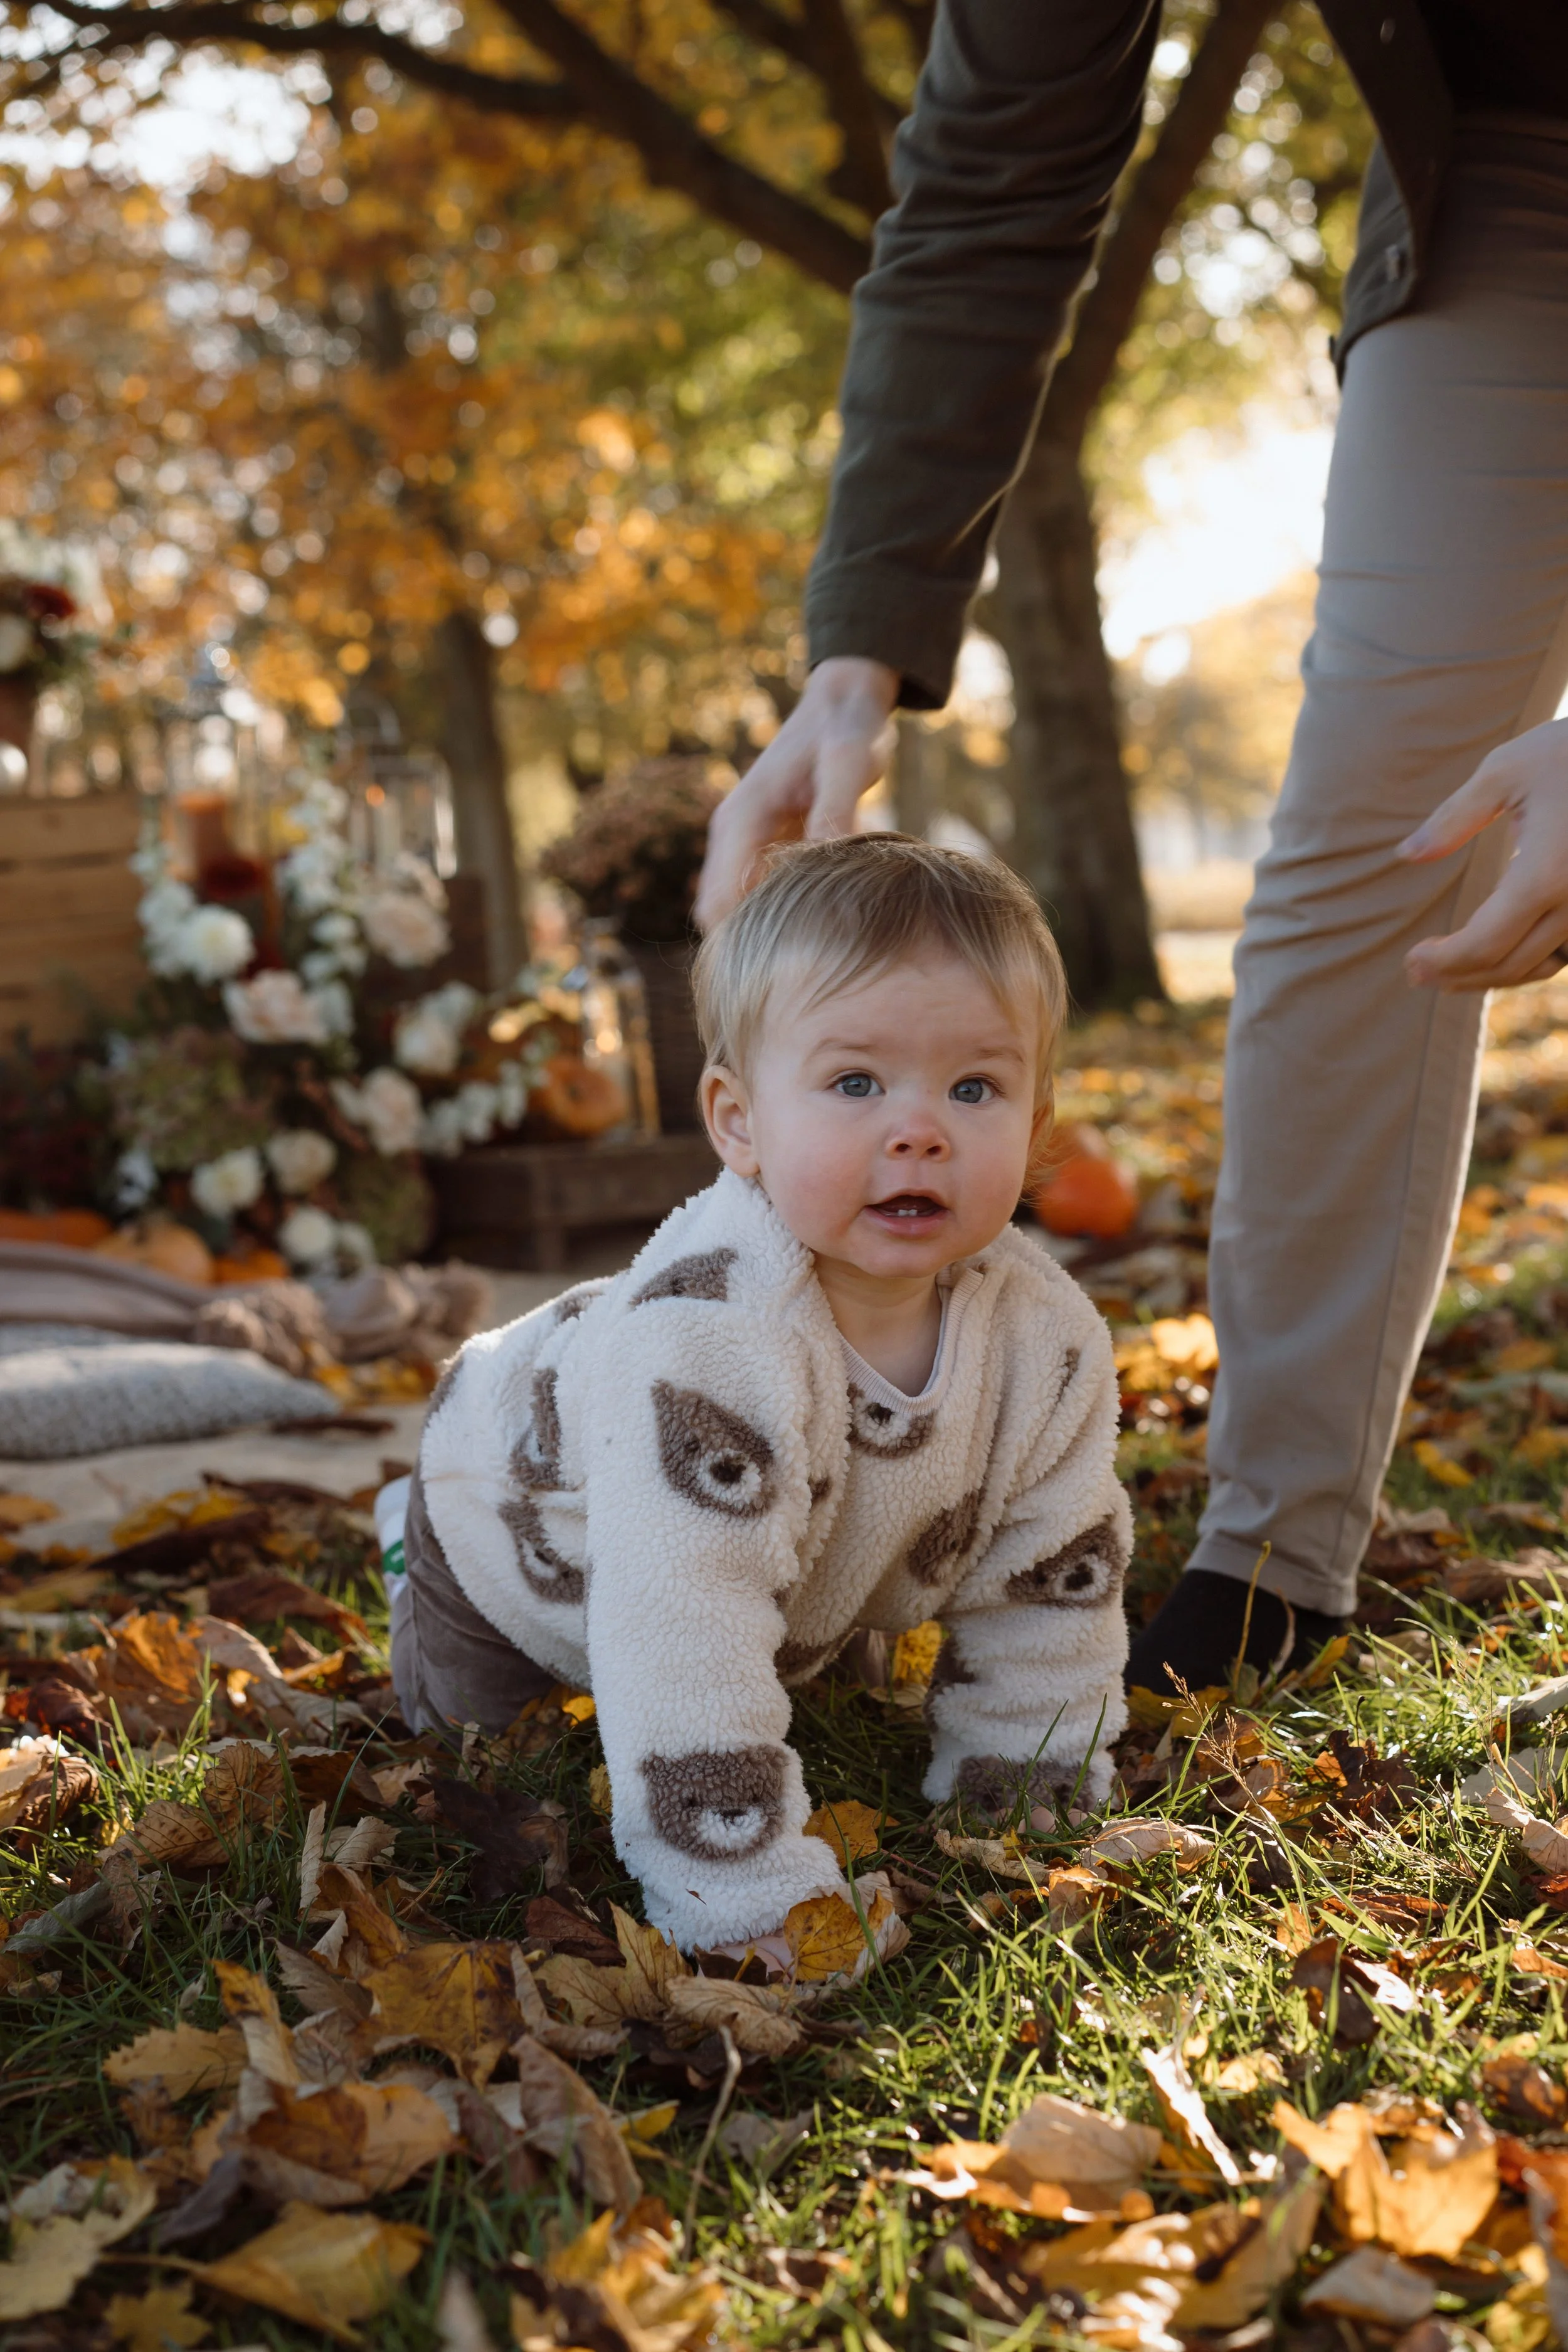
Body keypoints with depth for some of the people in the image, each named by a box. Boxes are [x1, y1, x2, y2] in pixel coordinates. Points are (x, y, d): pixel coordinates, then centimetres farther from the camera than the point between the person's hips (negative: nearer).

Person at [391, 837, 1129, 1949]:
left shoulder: (1049, 1337, -28)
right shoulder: (702, 1342, -49)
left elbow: (1053, 1590, -15)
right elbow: (682, 1633, -50)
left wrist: (1013, 1813, -13)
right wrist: (757, 1906, -48)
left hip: (802, 1592, 5)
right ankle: (416, 1543, 36)